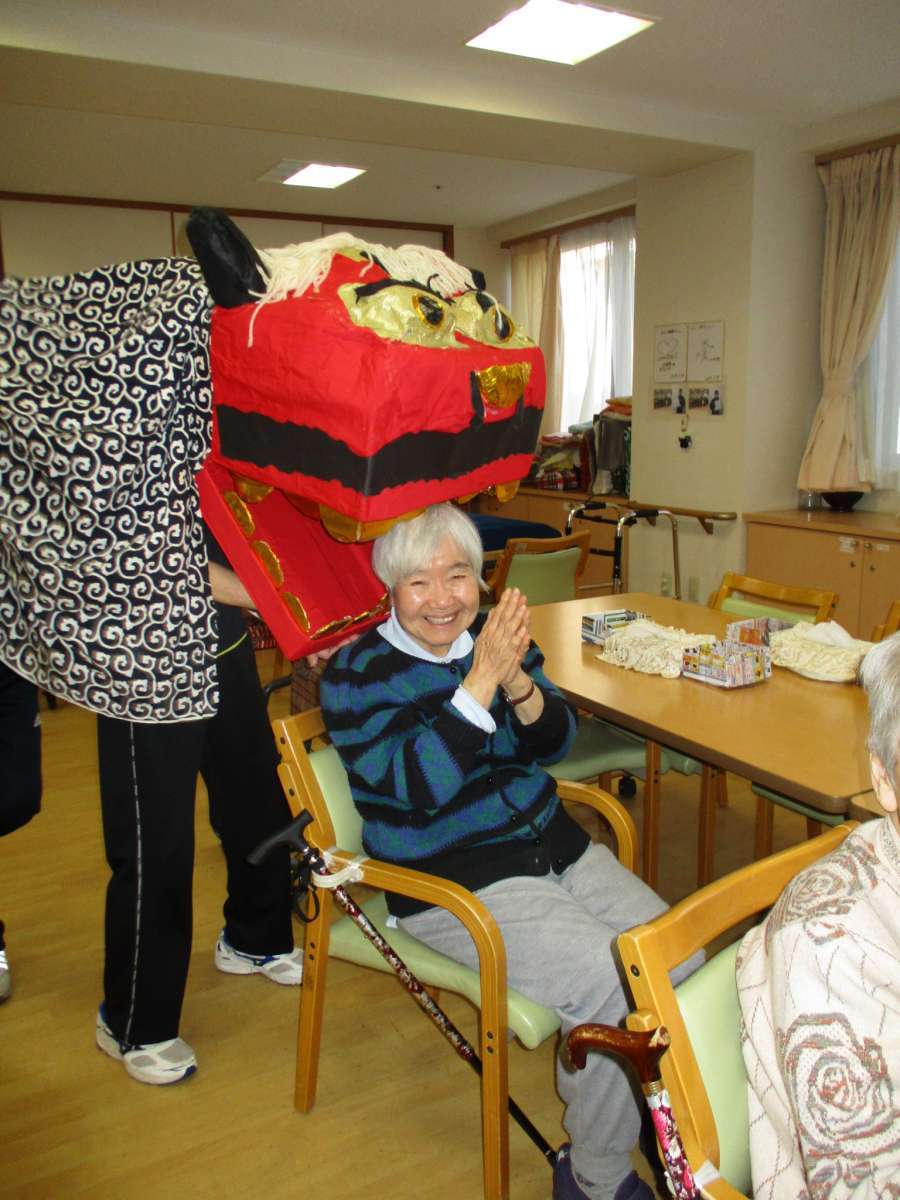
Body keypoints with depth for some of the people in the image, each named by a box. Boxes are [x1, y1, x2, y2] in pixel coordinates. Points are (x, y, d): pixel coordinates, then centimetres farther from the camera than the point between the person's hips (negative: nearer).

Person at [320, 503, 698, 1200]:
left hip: (556, 848, 6)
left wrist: (519, 682, -19)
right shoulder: (357, 673, -8)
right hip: (454, 884, -6)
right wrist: (479, 681, -29)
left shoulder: (497, 636, 7)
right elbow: (417, 784, -20)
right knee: (613, 986, -21)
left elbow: (554, 743, 2)